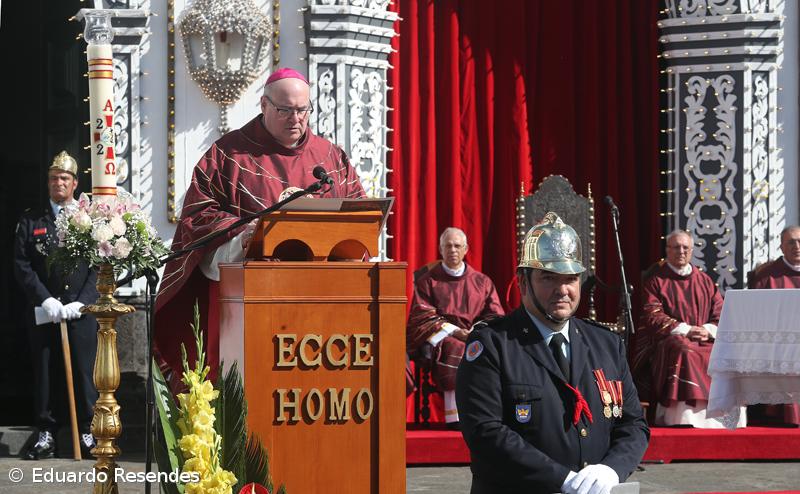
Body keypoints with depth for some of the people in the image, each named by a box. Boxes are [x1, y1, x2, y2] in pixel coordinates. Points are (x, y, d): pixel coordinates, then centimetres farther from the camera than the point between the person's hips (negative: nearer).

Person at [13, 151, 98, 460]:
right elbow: (22, 266, 2)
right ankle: (46, 435, 9)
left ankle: (87, 433, 6)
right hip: (43, 313, 1)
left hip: (81, 311, -1)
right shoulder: (30, 222, 9)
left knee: (84, 373, -1)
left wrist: (81, 302, -11)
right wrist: (45, 300, -10)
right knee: (45, 374, 4)